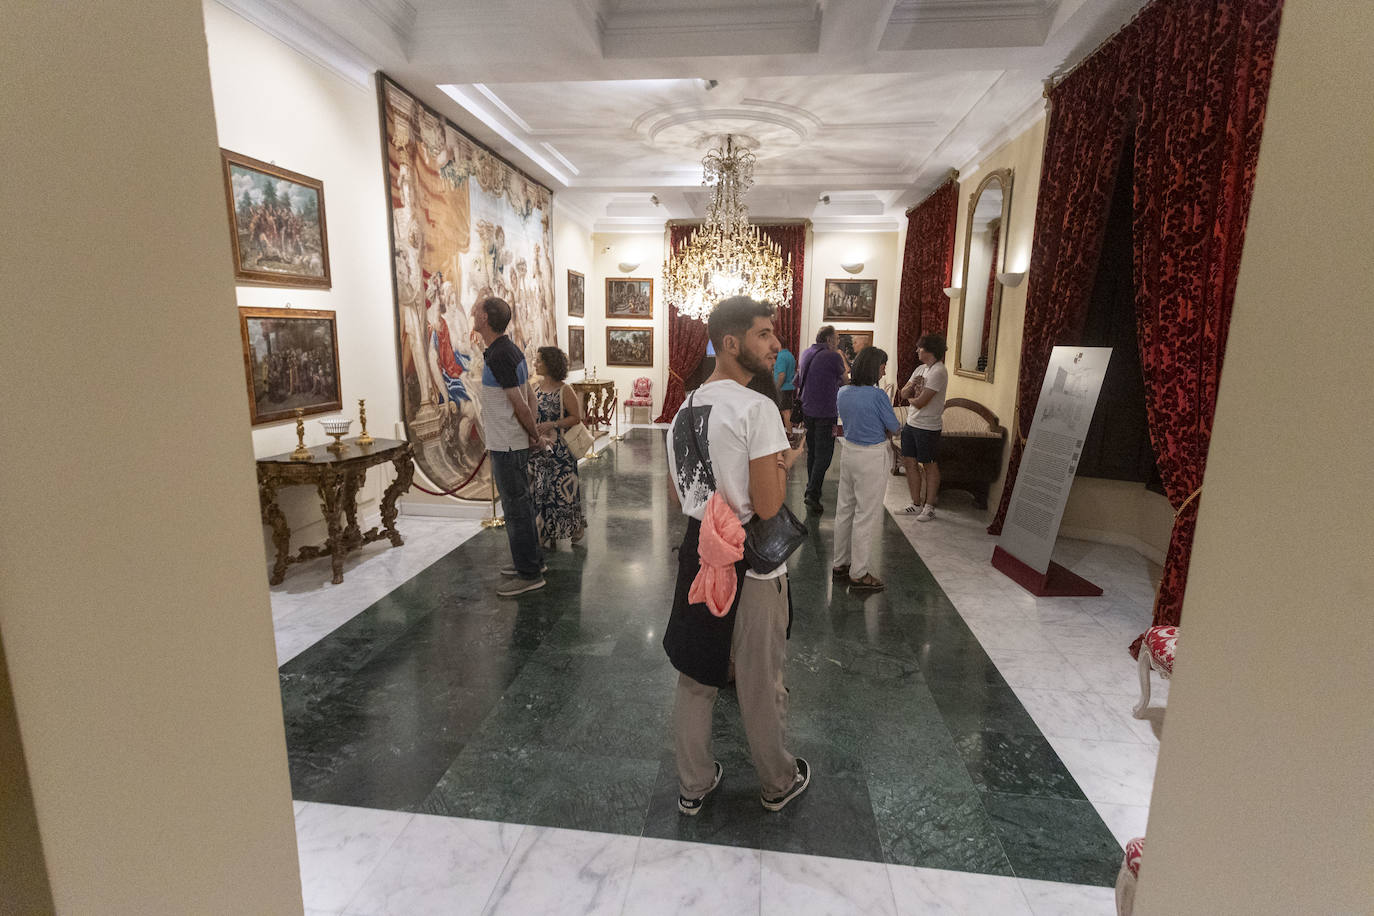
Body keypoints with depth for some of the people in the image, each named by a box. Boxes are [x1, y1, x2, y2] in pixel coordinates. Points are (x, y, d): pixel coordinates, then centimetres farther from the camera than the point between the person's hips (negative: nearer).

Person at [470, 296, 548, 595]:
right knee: (520, 504, 19)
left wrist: (535, 436, -7)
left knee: (516, 507, -1)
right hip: (514, 443, 10)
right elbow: (529, 395, 13)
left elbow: (520, 405, -19)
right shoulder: (510, 349, 10)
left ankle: (529, 574, 9)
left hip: (506, 446, -10)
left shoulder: (498, 357, -20)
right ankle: (532, 560, 32)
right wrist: (533, 434, 12)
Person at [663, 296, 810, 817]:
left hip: (698, 554, 7)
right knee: (760, 684, 14)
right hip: (750, 563, -7)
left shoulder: (685, 408, 6)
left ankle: (693, 785, 37)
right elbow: (768, 506, -22)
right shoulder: (757, 408, -19)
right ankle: (778, 784, 38)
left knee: (695, 677, 19)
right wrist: (784, 462, -5)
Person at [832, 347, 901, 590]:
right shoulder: (877, 395, -19)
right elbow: (895, 428, -8)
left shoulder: (843, 393, 2)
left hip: (849, 452, 7)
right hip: (871, 459, -7)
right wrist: (888, 428, 14)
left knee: (845, 510, 16)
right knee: (866, 515, 3)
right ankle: (858, 573, 13)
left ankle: (840, 564, 28)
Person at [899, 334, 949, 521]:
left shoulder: (938, 372, -17)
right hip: (911, 423, 9)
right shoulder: (921, 369, 12)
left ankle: (929, 507, 13)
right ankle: (916, 504, 21)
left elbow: (920, 402, -21)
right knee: (910, 462, 11)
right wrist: (911, 387, -10)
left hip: (928, 427, -9)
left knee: (929, 466, 3)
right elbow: (903, 394, 11)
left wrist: (910, 399, 0)